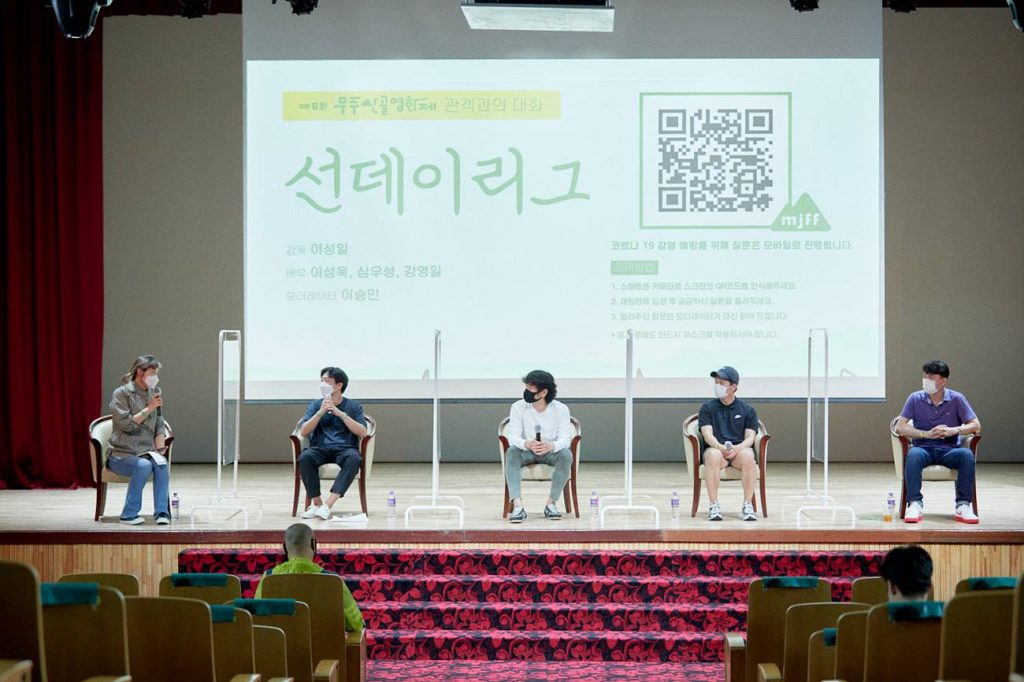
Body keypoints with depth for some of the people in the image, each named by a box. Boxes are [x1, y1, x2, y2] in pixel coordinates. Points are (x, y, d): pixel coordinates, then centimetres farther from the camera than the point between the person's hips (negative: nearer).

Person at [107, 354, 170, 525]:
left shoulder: (154, 394, 13)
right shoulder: (121, 393, -4)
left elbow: (159, 426, 11)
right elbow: (126, 424, -14)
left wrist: (159, 449, -4)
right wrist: (149, 408, -15)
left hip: (147, 453, 4)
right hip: (121, 455, -4)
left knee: (161, 464, -29)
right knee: (144, 465, -34)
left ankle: (162, 512, -26)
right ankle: (129, 514, -21)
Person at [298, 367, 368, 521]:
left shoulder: (353, 406, 10)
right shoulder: (315, 405, 15)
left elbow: (362, 432, -4)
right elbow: (303, 431, 4)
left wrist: (340, 413, -10)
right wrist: (321, 412, -7)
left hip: (344, 449, -1)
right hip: (320, 449, 2)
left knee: (354, 459, -37)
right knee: (305, 457, -33)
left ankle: (328, 504, -41)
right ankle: (316, 502, -23)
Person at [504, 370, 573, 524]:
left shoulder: (561, 409, -12)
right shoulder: (518, 407, -12)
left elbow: (565, 439, -21)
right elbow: (513, 437, -21)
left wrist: (551, 446, -45)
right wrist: (527, 444, -45)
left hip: (551, 452, 0)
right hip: (526, 451, 0)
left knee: (566, 454, -33)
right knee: (512, 452, -33)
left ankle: (551, 503, -23)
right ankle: (518, 506, -44)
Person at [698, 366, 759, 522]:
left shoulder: (747, 410, 12)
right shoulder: (707, 408, 11)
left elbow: (750, 438, 1)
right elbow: (708, 434, -3)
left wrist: (737, 448, -22)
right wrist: (720, 447, -25)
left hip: (740, 450, 1)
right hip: (715, 449, 0)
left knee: (748, 456, -36)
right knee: (714, 455, -38)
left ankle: (748, 505, -28)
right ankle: (714, 505, -34)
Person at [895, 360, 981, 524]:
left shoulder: (956, 399, 2)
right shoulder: (915, 398, 2)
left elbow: (976, 425, -1)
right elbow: (900, 427, -3)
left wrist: (954, 430, -19)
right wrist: (927, 434, -15)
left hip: (949, 450, 0)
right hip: (924, 448, 0)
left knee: (967, 454, -33)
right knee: (913, 454, -36)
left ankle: (963, 506, -30)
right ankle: (915, 504, -37)